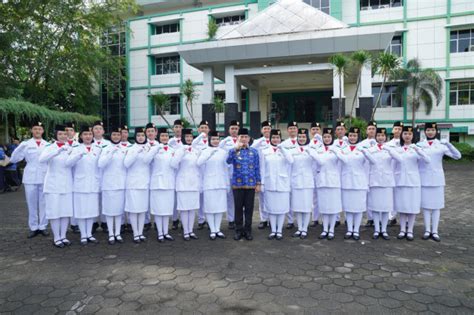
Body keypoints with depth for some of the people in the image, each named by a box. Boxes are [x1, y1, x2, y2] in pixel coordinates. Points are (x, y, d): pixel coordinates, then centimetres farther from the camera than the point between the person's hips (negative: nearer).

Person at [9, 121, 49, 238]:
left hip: (45, 178, 1)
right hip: (30, 178, 0)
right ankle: (33, 227, 17)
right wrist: (20, 147, -17)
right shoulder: (26, 144, 4)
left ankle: (43, 226, 17)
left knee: (44, 203, 6)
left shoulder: (48, 144, 7)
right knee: (31, 204, 6)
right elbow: (13, 159, -2)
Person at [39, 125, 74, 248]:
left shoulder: (70, 149, 7)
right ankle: (56, 238, 10)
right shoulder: (50, 148, -2)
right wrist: (58, 151, -32)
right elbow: (41, 159, -24)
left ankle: (63, 236, 18)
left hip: (67, 185, 3)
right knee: (55, 212, -1)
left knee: (66, 211, 7)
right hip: (53, 184, -3)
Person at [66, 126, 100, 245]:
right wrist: (80, 154, -36)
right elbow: (69, 163, -17)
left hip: (93, 184, 3)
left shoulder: (98, 149, 8)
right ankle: (83, 235, 13)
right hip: (80, 184, -2)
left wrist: (100, 182, 5)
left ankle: (89, 234, 19)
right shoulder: (76, 148, 0)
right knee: (81, 210, 1)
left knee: (92, 209, 8)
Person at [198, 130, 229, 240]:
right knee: (210, 206, 0)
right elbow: (199, 163, -22)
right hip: (209, 183, -3)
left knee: (220, 206, 6)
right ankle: (212, 230, 10)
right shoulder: (205, 151, -2)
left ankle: (217, 229, 17)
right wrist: (211, 152, -31)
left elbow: (226, 168, 12)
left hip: (221, 183, 3)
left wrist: (228, 183, 12)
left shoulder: (223, 152, 7)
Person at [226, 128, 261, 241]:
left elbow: (257, 168, 6)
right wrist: (236, 148, -23)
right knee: (238, 208, 6)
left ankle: (248, 230, 17)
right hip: (237, 184, -1)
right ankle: (239, 230, 17)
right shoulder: (233, 151, 3)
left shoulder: (254, 152, 5)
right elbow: (228, 161, -18)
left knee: (249, 208, 6)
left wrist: (258, 183, 1)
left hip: (251, 185, 1)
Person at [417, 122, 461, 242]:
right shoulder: (419, 145, 3)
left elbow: (457, 156, -7)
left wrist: (448, 144, -20)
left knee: (436, 205, 4)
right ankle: (427, 230, 13)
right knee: (426, 205, 4)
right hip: (424, 179, 0)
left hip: (437, 179, 0)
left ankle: (435, 231, 12)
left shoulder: (441, 145, 2)